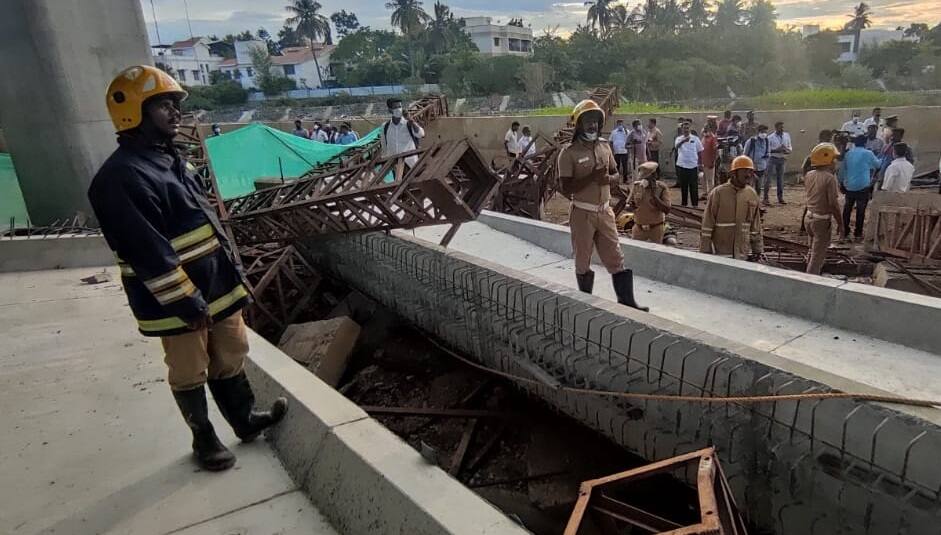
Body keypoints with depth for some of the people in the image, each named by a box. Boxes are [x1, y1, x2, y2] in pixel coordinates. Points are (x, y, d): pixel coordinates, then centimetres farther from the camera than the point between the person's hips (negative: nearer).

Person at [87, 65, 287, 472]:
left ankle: (246, 420, 37)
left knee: (231, 357, 20)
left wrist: (235, 274, 15)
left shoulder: (171, 159, 11)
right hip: (177, 302, -9)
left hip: (218, 286, 9)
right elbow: (148, 253, -24)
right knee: (190, 374, 11)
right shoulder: (120, 178, -21)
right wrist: (185, 302, -21)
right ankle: (204, 438, 30)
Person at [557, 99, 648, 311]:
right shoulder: (569, 152, -10)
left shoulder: (604, 147, 8)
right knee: (583, 261, 9)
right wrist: (592, 177, -23)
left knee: (616, 258, 6)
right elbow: (566, 188, -15)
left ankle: (626, 300, 13)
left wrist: (608, 178, -8)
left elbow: (617, 174, 16)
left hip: (605, 211, 5)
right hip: (582, 213, -5)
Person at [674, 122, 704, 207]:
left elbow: (700, 152, 8)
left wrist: (700, 164, 5)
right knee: (683, 186, 8)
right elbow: (677, 146, -21)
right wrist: (683, 140, -41)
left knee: (694, 186, 1)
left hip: (693, 165, -1)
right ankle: (684, 203, 19)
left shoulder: (695, 139, 3)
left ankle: (695, 203, 8)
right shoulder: (679, 138, 2)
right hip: (681, 165, 1)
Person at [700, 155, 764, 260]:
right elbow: (707, 223, -7)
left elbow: (755, 225, 13)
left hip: (743, 253, 4)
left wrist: (757, 249, 12)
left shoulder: (752, 195, 6)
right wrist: (705, 251, -9)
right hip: (721, 253, -4)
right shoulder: (718, 193, -8)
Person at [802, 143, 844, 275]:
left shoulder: (808, 175, 2)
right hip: (822, 220, -7)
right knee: (817, 256, 1)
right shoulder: (829, 177, -19)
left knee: (814, 252, 24)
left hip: (809, 217, 7)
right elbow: (833, 204, -20)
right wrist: (840, 223, -10)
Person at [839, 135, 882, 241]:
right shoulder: (868, 154, -5)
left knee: (847, 209, 10)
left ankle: (845, 232, 13)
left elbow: (843, 169, 11)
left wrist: (842, 183, 19)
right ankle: (858, 233, 8)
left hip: (849, 186, 3)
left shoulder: (848, 153, 5)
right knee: (860, 210, 4)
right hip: (863, 186, -3)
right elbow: (878, 164, 11)